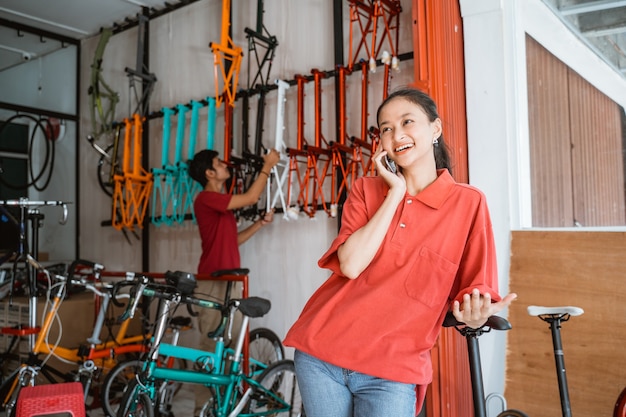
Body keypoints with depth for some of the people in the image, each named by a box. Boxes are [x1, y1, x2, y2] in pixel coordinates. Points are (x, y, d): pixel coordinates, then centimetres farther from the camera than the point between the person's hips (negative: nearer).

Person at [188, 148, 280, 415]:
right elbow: (251, 197, -15)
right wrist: (267, 166, -4)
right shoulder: (206, 198, -10)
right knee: (211, 346, -5)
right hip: (213, 283, -9)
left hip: (229, 281, 9)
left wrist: (261, 223, 11)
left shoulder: (222, 203, 20)